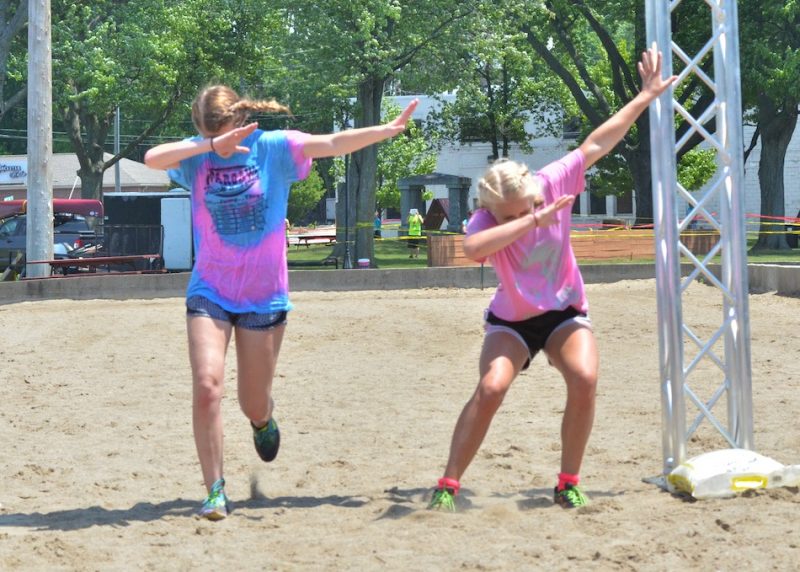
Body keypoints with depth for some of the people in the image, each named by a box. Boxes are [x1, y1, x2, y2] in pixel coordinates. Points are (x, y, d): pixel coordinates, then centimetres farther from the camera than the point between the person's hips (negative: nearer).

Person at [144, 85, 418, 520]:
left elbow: (334, 144, -11)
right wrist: (211, 145, -29)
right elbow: (152, 158, -21)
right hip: (209, 293, 0)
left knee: (254, 404, 8)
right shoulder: (197, 155, -2)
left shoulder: (274, 148, -4)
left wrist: (388, 130, -22)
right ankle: (215, 491, -9)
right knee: (206, 386, -18)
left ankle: (262, 422, 47)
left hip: (264, 297, 0)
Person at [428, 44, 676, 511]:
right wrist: (531, 220, -51)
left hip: (565, 312, 2)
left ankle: (569, 483, -8)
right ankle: (448, 485, -16)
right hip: (511, 321, -2)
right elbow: (473, 249, -50)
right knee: (492, 387, -26)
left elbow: (596, 144, -9)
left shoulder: (553, 184, -18)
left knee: (585, 379, -24)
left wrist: (647, 96, -4)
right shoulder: (486, 220, -25)